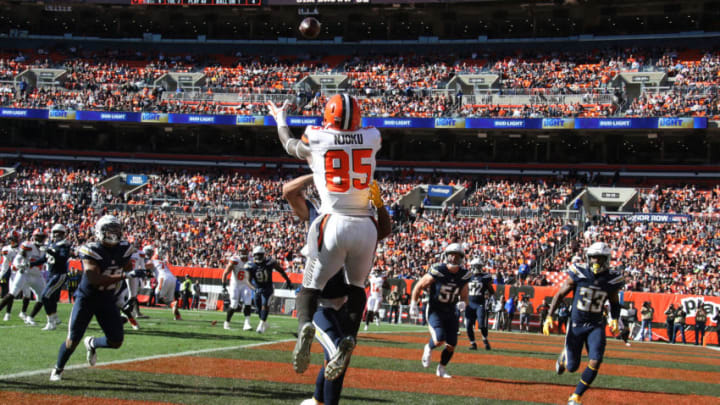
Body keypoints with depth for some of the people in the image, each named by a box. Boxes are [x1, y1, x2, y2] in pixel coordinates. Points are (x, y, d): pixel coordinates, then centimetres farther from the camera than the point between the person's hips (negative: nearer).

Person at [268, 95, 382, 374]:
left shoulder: (316, 141, 2)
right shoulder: (371, 139, 6)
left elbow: (290, 145, 25)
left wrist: (280, 119, 43)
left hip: (333, 224, -2)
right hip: (366, 226, 2)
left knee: (311, 287, 7)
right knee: (356, 286, 21)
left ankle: (304, 325, -24)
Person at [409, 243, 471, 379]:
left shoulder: (464, 275, -3)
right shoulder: (437, 271, -17)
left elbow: (464, 297, 8)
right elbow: (418, 287, -5)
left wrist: (463, 303, -15)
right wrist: (413, 305, -7)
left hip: (451, 313, 5)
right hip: (435, 311, -4)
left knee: (451, 345, 2)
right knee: (439, 339, -22)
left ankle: (441, 369, 26)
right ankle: (429, 348, 15)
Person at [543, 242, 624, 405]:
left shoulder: (611, 280, -6)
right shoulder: (578, 275, -12)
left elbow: (614, 303, 15)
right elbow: (559, 295, -4)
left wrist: (614, 320, 2)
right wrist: (549, 317, -11)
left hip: (596, 326, 1)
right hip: (576, 324, -1)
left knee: (595, 362, -16)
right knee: (572, 367, 3)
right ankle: (564, 356, 43)